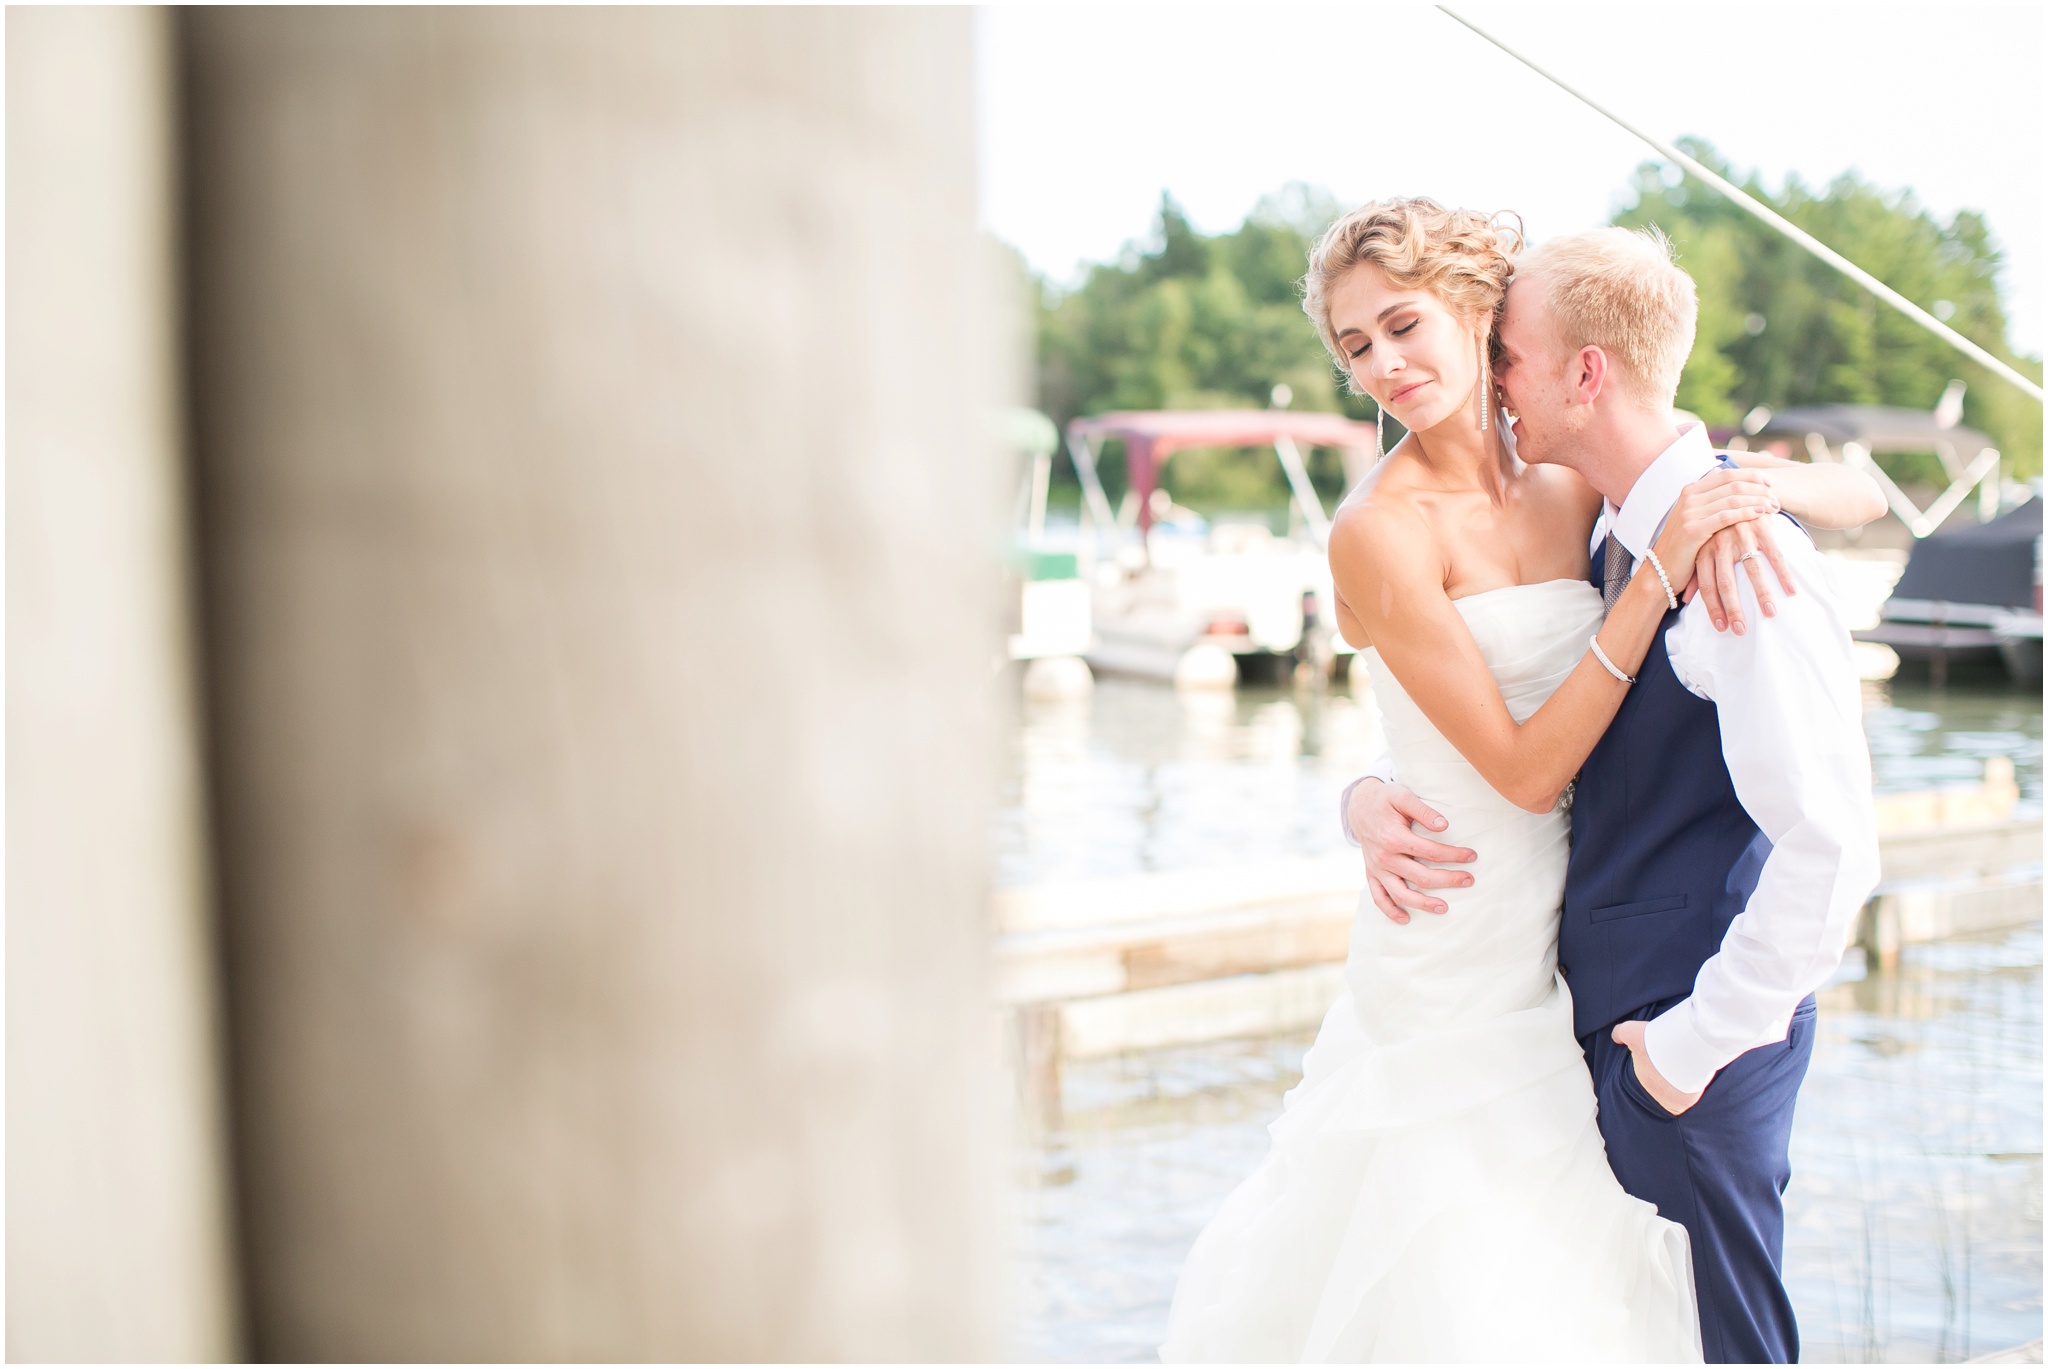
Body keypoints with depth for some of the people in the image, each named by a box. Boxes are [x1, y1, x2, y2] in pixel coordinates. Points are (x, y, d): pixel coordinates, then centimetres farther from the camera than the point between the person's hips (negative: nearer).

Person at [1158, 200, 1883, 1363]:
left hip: (1574, 949, 5)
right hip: (1459, 956, -5)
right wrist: (1662, 566, -22)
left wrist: (1747, 488, -16)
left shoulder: (1579, 485, -1)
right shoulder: (1382, 532, -16)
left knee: (1575, 1270, 18)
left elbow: (1864, 499, 6)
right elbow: (1528, 768, -19)